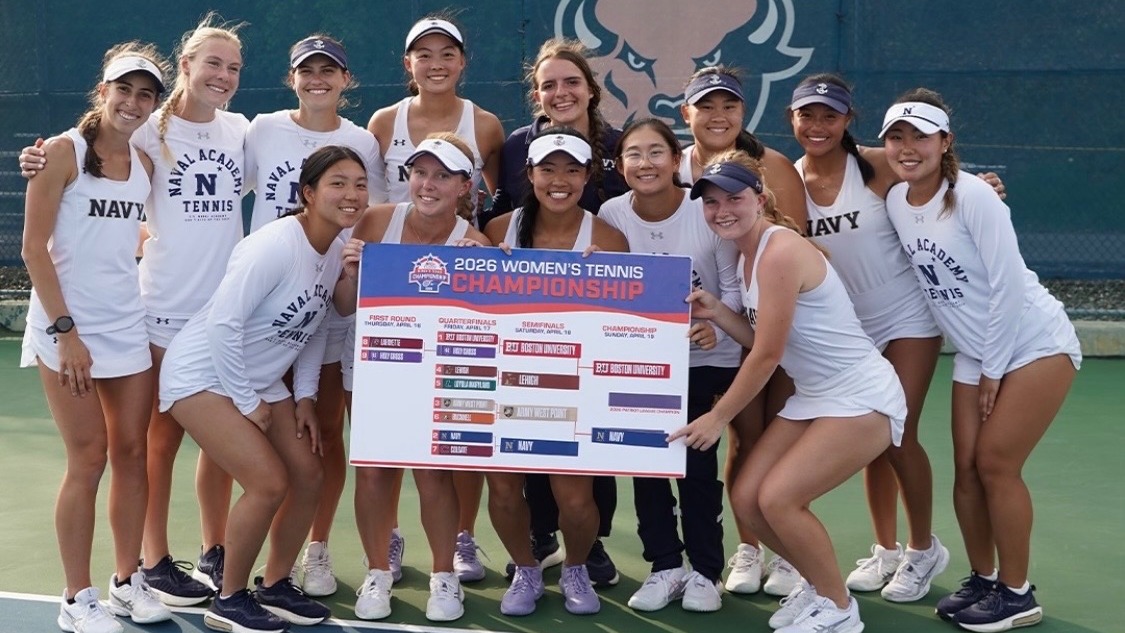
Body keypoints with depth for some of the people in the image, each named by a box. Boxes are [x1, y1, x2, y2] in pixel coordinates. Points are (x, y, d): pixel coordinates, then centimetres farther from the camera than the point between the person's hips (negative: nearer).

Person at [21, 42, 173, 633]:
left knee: (131, 453, 7)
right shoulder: (64, 151, -8)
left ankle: (127, 580, 20)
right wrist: (65, 330, -15)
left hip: (128, 325, 5)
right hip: (67, 329, -5)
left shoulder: (144, 163, 8)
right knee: (88, 459, -4)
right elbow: (34, 247, -11)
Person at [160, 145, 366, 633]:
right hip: (203, 374, -8)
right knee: (269, 483, -16)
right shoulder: (274, 245, -26)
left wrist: (304, 396, 4)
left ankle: (275, 585, 23)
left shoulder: (340, 250, -2)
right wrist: (245, 403, -18)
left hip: (260, 380, 8)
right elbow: (222, 323, -26)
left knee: (309, 478, 4)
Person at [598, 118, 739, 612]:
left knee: (697, 460, -4)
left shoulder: (708, 211, -16)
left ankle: (704, 570, 13)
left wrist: (714, 324, -29)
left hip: (707, 358, -2)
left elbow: (733, 286, -11)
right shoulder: (611, 215, -9)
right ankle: (665, 566, 18)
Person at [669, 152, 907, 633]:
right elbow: (763, 342, 7)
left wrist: (718, 417, -11)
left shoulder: (781, 251, -21)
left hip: (862, 398, -9)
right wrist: (716, 313, -7)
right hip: (814, 397, 9)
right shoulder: (750, 254, 8)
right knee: (746, 498, 1)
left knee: (778, 498, -17)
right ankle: (817, 584, 24)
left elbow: (768, 354, -19)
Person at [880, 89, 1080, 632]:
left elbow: (1007, 285, -20)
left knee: (995, 464, -8)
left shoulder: (973, 195, -21)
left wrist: (995, 367, -14)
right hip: (973, 354, 6)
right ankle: (982, 580, 19)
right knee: (967, 468, 2)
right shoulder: (895, 201, -2)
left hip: (1034, 344, -6)